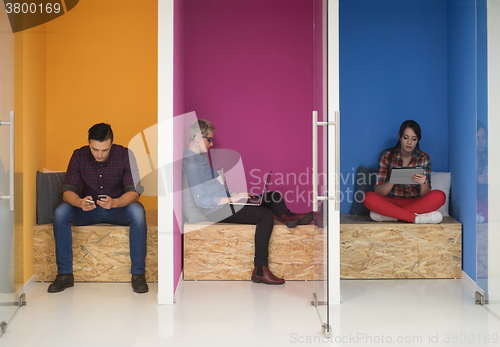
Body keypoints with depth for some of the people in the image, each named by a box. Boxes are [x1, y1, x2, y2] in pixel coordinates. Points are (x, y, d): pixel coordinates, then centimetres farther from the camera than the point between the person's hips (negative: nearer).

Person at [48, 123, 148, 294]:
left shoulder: (124, 155, -16)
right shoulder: (79, 155, -10)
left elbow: (134, 191, -21)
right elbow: (67, 190, -15)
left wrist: (114, 202, -42)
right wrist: (80, 202, -39)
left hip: (117, 208, -2)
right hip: (88, 209, 2)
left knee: (137, 211, -34)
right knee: (60, 212, -26)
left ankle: (138, 274, -26)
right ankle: (65, 274, -17)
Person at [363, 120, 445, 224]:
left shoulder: (424, 158, 0)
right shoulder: (386, 155, -2)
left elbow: (424, 196, -5)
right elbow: (378, 192, -8)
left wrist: (424, 183, -28)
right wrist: (391, 181, -29)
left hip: (415, 203, 2)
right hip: (391, 202, -1)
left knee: (439, 196, -28)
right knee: (369, 197, -31)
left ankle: (387, 214, -28)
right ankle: (415, 218, -30)